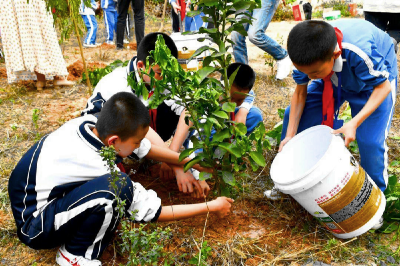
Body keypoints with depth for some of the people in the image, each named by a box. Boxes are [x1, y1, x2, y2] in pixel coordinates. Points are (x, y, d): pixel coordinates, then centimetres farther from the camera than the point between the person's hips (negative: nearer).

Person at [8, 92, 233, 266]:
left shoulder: (91, 122, -14)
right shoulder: (96, 165, -32)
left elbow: (144, 147, 2)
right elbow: (151, 211, -22)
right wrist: (211, 207, -13)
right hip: (34, 228, -8)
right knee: (116, 187, -32)